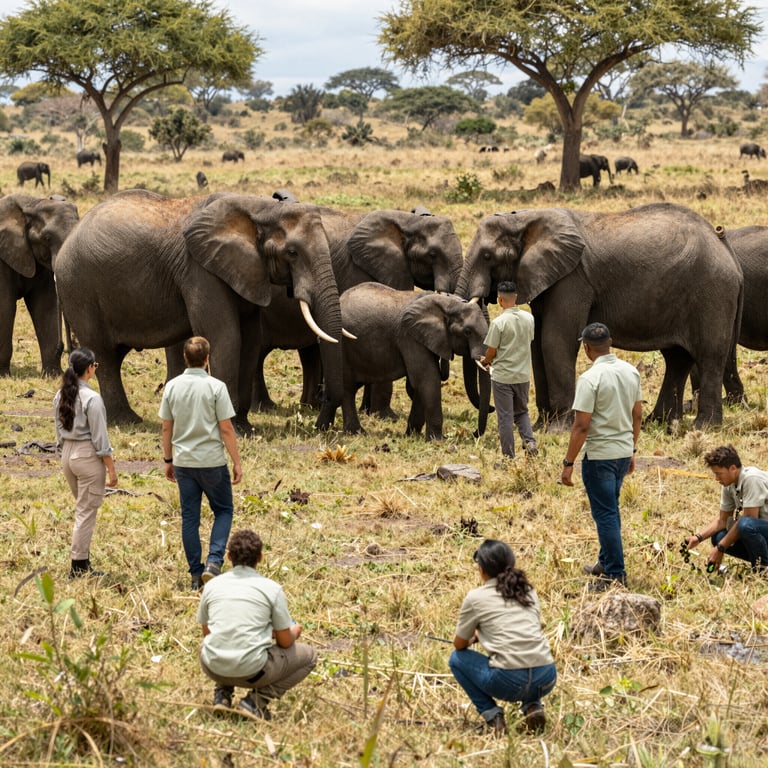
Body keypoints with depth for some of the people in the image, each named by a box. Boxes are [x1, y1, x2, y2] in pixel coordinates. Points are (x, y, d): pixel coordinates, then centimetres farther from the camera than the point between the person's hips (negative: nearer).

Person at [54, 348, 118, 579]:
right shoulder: (91, 398, -17)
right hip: (88, 455, -7)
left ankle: (83, 562, 19)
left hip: (67, 455, 7)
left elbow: (59, 432, 12)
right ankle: (79, 566, 4)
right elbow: (100, 438, -15)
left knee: (83, 509, 18)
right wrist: (111, 469, -10)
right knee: (86, 512, 1)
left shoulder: (61, 396, 5)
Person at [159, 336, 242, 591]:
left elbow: (166, 428, 7)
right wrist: (237, 463, -2)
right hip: (212, 461, -3)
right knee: (223, 511, 11)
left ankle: (197, 574, 10)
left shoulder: (172, 386, 1)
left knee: (189, 518, 9)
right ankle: (214, 561, -8)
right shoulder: (215, 387, -10)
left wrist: (168, 460, 17)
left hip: (183, 462, 3)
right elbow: (226, 429, -10)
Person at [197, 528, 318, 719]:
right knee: (309, 655, 18)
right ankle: (257, 700, 2)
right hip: (252, 671, -4)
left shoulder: (212, 586, 7)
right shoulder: (272, 588, -2)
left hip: (214, 669, 4)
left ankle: (222, 692, 14)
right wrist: (294, 632, 28)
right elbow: (285, 641, 2)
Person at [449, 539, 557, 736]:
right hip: (546, 679, 5)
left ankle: (491, 715, 6)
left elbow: (459, 644, 16)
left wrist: (474, 637, 39)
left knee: (457, 659, 22)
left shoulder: (476, 598, 3)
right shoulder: (528, 591, 17)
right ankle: (532, 706, 13)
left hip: (509, 682, -5)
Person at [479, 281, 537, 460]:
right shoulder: (528, 318, -1)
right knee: (522, 412, 21)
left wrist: (485, 361, 11)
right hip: (523, 375, 5)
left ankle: (508, 456, 9)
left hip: (502, 377, -5)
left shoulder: (498, 322, -17)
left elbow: (491, 351, -12)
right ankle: (529, 440, -1)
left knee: (505, 417, 4)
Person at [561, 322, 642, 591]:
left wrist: (569, 463, -13)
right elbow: (637, 415, 11)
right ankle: (606, 562, 32)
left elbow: (581, 426, -19)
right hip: (624, 452, 7)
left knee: (605, 515, -1)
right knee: (610, 510, 21)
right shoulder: (631, 372, 4)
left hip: (599, 455, -7)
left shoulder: (590, 379, -19)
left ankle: (615, 574, 1)